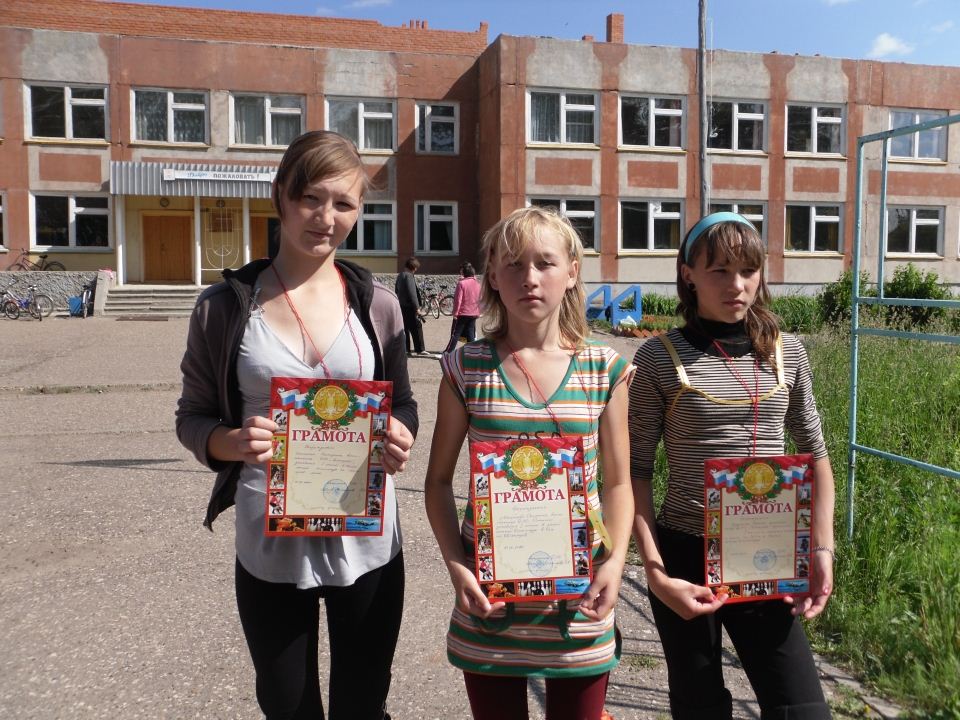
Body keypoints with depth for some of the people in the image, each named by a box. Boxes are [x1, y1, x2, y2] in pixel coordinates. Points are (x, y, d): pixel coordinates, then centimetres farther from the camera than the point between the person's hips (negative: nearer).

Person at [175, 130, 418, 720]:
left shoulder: (375, 302, -2)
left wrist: (401, 438, -15)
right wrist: (231, 442, -20)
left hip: (366, 543, 1)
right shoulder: (226, 304, -5)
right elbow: (193, 416, 2)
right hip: (270, 548, -1)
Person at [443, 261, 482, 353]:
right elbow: (480, 299, 10)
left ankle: (447, 353, 2)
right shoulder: (477, 283, 4)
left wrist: (455, 313, -9)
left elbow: (458, 300, -16)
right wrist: (478, 312, 18)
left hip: (462, 314, -5)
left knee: (455, 334, 1)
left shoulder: (461, 283, -15)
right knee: (471, 335, 10)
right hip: (474, 314, 5)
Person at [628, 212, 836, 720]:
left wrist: (822, 549, 2)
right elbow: (635, 472, -7)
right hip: (686, 554, -2)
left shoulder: (786, 353, 2)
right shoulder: (659, 359, -9)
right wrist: (656, 574, -14)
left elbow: (815, 455, 10)